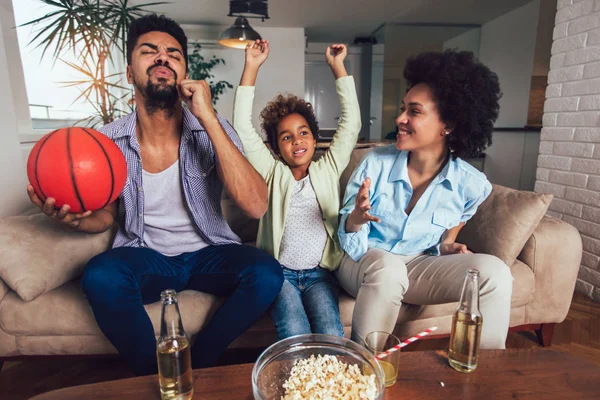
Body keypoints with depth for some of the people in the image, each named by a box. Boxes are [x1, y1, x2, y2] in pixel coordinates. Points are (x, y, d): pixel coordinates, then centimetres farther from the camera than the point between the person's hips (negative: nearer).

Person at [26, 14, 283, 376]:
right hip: (145, 256, 1)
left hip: (208, 252, 0)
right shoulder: (109, 142, -6)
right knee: (100, 276, -30)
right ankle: (156, 376, -3)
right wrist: (76, 218, -17)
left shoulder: (213, 130, -13)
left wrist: (209, 119, -30)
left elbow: (256, 206, -28)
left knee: (266, 273, -27)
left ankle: (196, 367, -1)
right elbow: (106, 214, 9)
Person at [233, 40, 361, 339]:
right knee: (294, 334, -25)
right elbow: (242, 127, 1)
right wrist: (251, 68, -1)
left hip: (319, 273, 1)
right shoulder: (272, 173, 9)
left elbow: (351, 123, 6)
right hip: (279, 271, 0)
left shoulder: (328, 170, 12)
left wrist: (337, 66, 6)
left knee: (331, 334, -23)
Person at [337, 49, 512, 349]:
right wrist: (356, 219, -30)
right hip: (364, 264, -1)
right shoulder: (375, 163, -14)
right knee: (386, 266, -36)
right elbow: (350, 242, -9)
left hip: (418, 267, 2)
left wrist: (447, 246, -7)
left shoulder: (471, 185, -9)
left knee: (493, 270, -21)